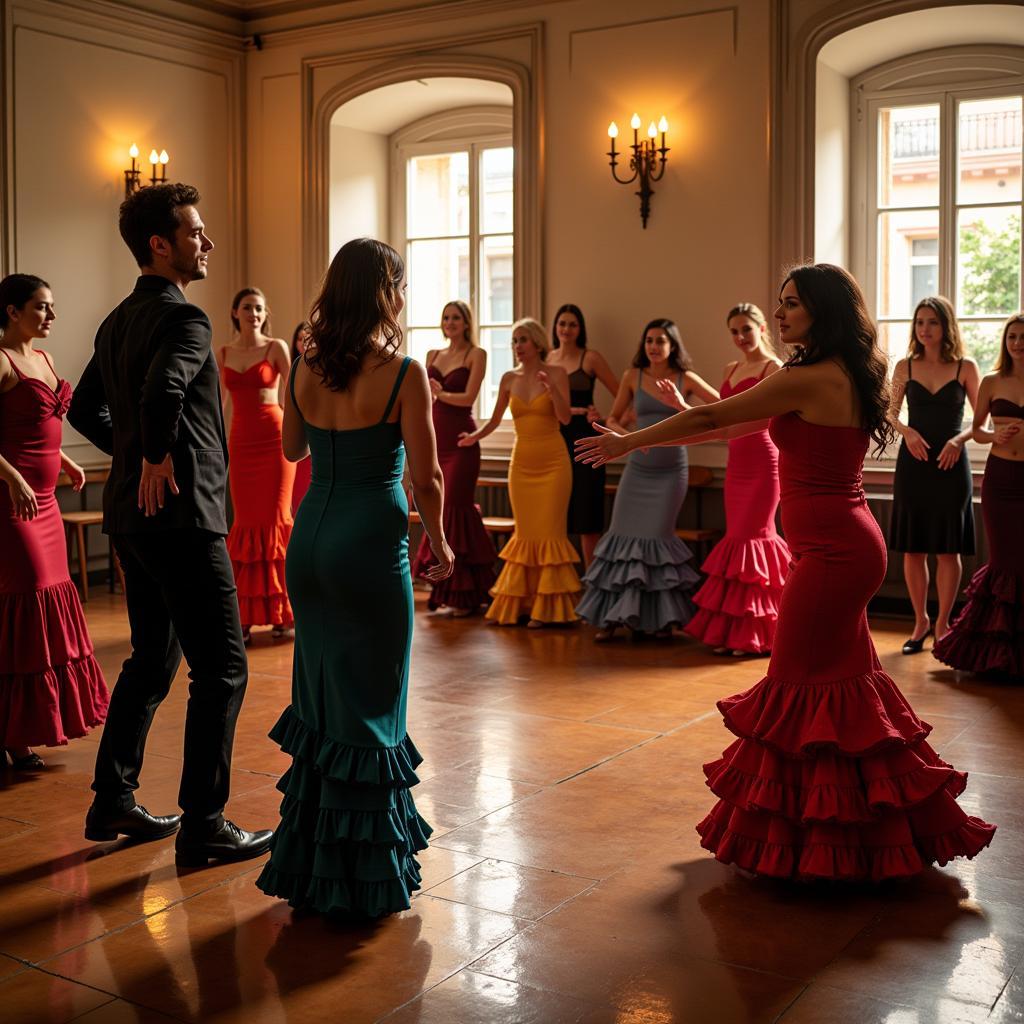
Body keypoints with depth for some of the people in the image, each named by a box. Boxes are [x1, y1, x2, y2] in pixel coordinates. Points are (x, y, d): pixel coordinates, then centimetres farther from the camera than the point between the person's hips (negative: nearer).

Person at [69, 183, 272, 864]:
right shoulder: (184, 317, -15)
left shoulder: (118, 321, 14)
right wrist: (159, 458, -19)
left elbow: (84, 409, 23)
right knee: (222, 668, -2)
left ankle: (113, 803, 28)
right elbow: (163, 392, -34)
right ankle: (203, 827, 3)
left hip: (135, 516, 10)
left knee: (153, 659, 20)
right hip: (182, 516, -10)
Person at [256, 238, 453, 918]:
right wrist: (440, 544, 7)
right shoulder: (404, 374, -12)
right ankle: (363, 876, 16)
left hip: (310, 540, 6)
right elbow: (427, 480, -8)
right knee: (370, 705, 5)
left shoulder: (306, 369, 3)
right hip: (371, 544, -6)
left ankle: (310, 862, 28)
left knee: (319, 701, 17)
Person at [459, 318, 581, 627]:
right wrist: (474, 437, -6)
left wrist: (552, 388, -26)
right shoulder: (509, 378, 7)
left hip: (552, 462, -3)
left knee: (548, 531, -4)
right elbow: (495, 420, 12)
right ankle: (520, 604, 13)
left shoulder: (556, 373, -3)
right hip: (522, 462, 3)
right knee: (526, 533, 6)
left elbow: (565, 417, -12)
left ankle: (548, 607, 2)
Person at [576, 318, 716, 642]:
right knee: (624, 537, -1)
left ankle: (662, 618, 10)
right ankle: (612, 617, 6)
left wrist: (684, 407, -17)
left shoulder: (686, 379, -2)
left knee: (656, 539, -3)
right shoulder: (633, 377, 3)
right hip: (638, 468, 2)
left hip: (671, 470, -2)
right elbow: (613, 419, 9)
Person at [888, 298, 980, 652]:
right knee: (912, 547, 4)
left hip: (950, 463, -2)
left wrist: (959, 439, -15)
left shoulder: (965, 368, 0)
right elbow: (891, 413, 10)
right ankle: (920, 622, 17)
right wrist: (907, 431, -10)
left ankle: (942, 623, 16)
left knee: (948, 549, 2)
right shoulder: (905, 367, 5)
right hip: (913, 462, 2)